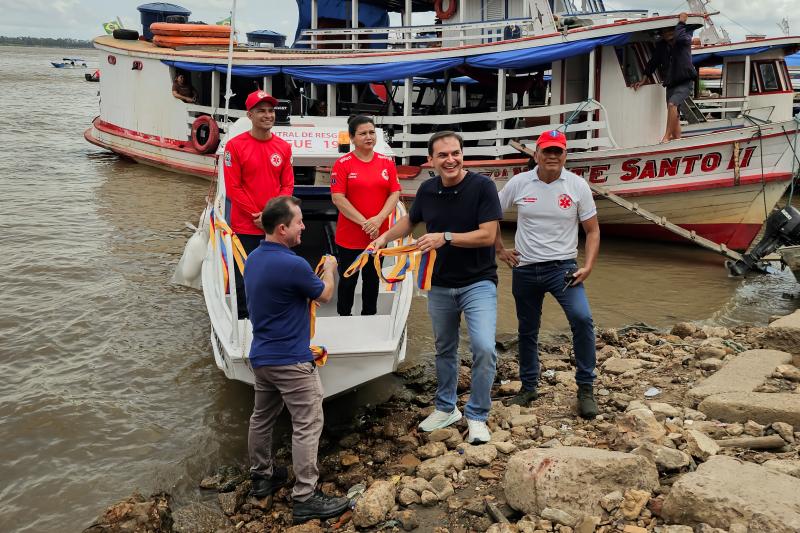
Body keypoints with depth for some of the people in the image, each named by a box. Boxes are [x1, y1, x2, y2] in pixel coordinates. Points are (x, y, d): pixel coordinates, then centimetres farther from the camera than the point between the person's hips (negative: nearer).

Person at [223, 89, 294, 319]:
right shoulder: (235, 145, -7)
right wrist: (257, 216, -13)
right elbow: (232, 188, -8)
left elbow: (288, 185, 5)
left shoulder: (283, 147, 5)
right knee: (245, 279, 5)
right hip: (245, 227, -3)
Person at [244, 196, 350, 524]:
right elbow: (325, 296, -5)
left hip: (261, 357, 9)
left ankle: (261, 477, 35)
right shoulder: (292, 265, -23)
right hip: (291, 361, -9)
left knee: (262, 418, 20)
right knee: (307, 426, -2)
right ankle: (305, 498, 1)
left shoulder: (253, 258, 3)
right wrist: (330, 269, 13)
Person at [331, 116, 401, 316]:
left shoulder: (387, 162, 4)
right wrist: (364, 222, -17)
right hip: (349, 237, -3)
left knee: (372, 280, 15)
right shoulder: (343, 164, -6)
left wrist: (378, 219, -15)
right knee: (348, 281, 9)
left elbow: (394, 194, 0)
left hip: (378, 235, 3)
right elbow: (338, 198, -12)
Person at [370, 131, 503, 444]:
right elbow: (410, 220, 18)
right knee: (444, 349, 17)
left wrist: (445, 237, -25)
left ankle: (477, 416, 1)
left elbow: (488, 235, -20)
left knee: (484, 348, -18)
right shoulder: (427, 190, 0)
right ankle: (446, 408, 36)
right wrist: (384, 238, 2)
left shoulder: (482, 186, -14)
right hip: (440, 285, 5)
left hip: (478, 283, -4)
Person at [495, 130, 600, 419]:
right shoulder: (518, 183, -2)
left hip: (562, 267, -2)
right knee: (527, 331, 13)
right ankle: (528, 387, 32)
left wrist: (588, 266, -11)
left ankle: (585, 388, -7)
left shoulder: (578, 186, -4)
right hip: (525, 269, 2)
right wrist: (500, 249, 5)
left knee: (582, 319, -22)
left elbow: (592, 230, 0)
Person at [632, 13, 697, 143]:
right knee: (674, 115, 7)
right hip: (670, 83, 6)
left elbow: (679, 37, -32)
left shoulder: (685, 40, -8)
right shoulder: (661, 45, 5)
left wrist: (681, 22, -17)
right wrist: (643, 80, 11)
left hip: (685, 82, -6)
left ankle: (666, 137, -27)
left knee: (672, 104, -27)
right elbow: (653, 62, 13)